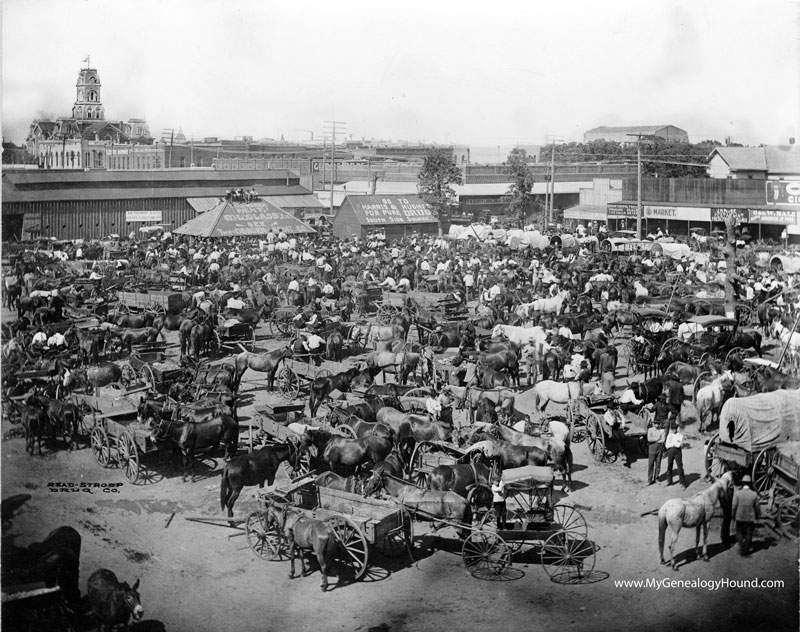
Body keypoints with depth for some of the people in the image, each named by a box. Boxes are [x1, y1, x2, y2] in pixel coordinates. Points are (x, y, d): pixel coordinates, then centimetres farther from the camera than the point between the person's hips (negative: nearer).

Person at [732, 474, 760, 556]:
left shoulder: (737, 493, -14)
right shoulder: (754, 494, -10)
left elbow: (734, 506, -11)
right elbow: (756, 507, -3)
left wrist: (733, 517, 3)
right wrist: (756, 517, 13)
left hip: (739, 518, -1)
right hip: (751, 518, 1)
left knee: (739, 533, 15)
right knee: (748, 534, 13)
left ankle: (742, 548, 2)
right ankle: (746, 550, 17)